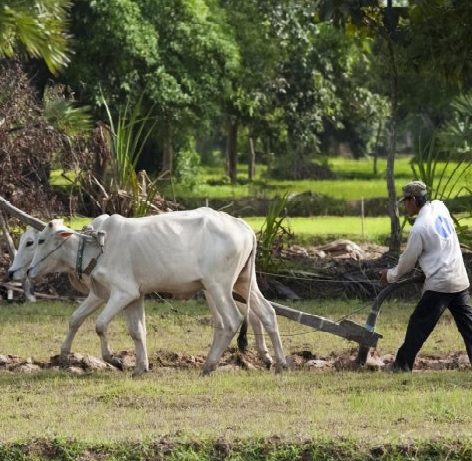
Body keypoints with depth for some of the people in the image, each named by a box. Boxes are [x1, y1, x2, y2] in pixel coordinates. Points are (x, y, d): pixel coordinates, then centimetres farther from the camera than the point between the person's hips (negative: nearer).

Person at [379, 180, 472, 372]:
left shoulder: (419, 228, -16)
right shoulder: (440, 208, 4)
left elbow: (408, 261, -5)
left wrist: (391, 275, 13)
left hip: (439, 283, -7)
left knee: (419, 324, 1)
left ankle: (403, 365, 5)